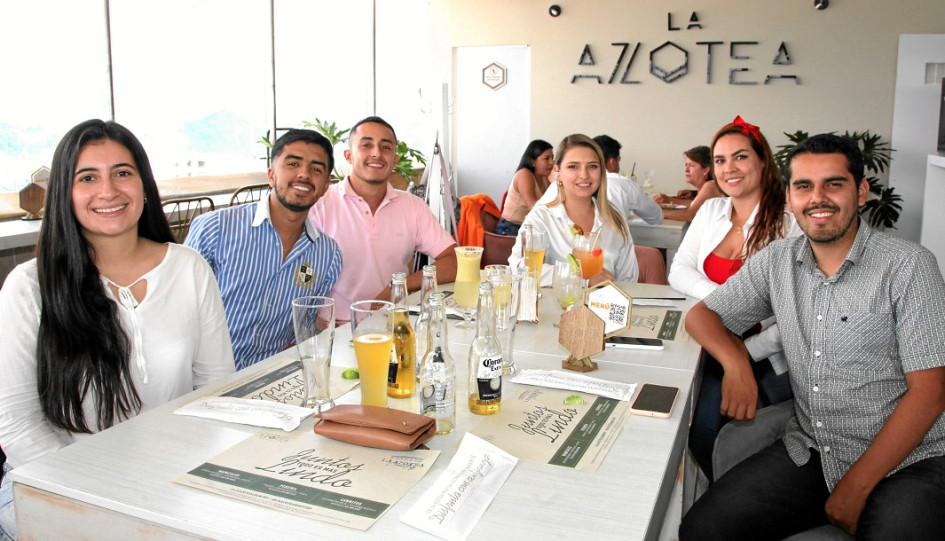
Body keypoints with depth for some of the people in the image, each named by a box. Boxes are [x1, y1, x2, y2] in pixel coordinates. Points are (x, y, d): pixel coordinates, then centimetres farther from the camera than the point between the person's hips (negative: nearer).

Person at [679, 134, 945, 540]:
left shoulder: (909, 266, -7)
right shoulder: (776, 261, 5)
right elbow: (701, 315, 11)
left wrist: (856, 486, -14)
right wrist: (736, 361, -12)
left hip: (905, 462, -3)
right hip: (809, 451, 4)